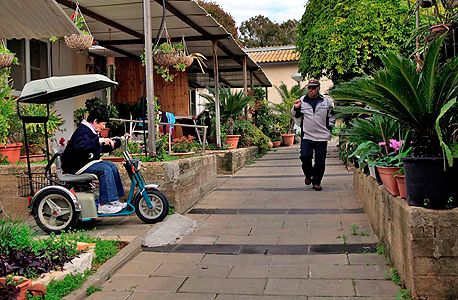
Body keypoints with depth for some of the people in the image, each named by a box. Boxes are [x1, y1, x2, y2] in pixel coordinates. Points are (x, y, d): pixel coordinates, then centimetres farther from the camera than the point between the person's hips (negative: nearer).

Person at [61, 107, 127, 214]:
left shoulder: (94, 132, 16)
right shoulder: (83, 131, -17)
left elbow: (103, 148, 24)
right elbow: (79, 144, -40)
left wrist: (119, 142, 18)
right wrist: (99, 140, -44)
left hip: (88, 161, 11)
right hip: (77, 165, -11)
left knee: (112, 166, 2)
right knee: (105, 169, -24)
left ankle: (114, 201, 1)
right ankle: (103, 205, -24)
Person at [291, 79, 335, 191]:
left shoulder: (326, 101, 6)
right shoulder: (302, 101, 7)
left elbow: (332, 115, 16)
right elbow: (296, 116, 17)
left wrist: (329, 128, 7)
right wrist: (296, 108, -3)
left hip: (322, 136, 0)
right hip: (306, 135, 0)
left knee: (320, 160, 1)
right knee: (305, 156, -9)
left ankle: (316, 181, 14)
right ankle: (308, 174, 20)